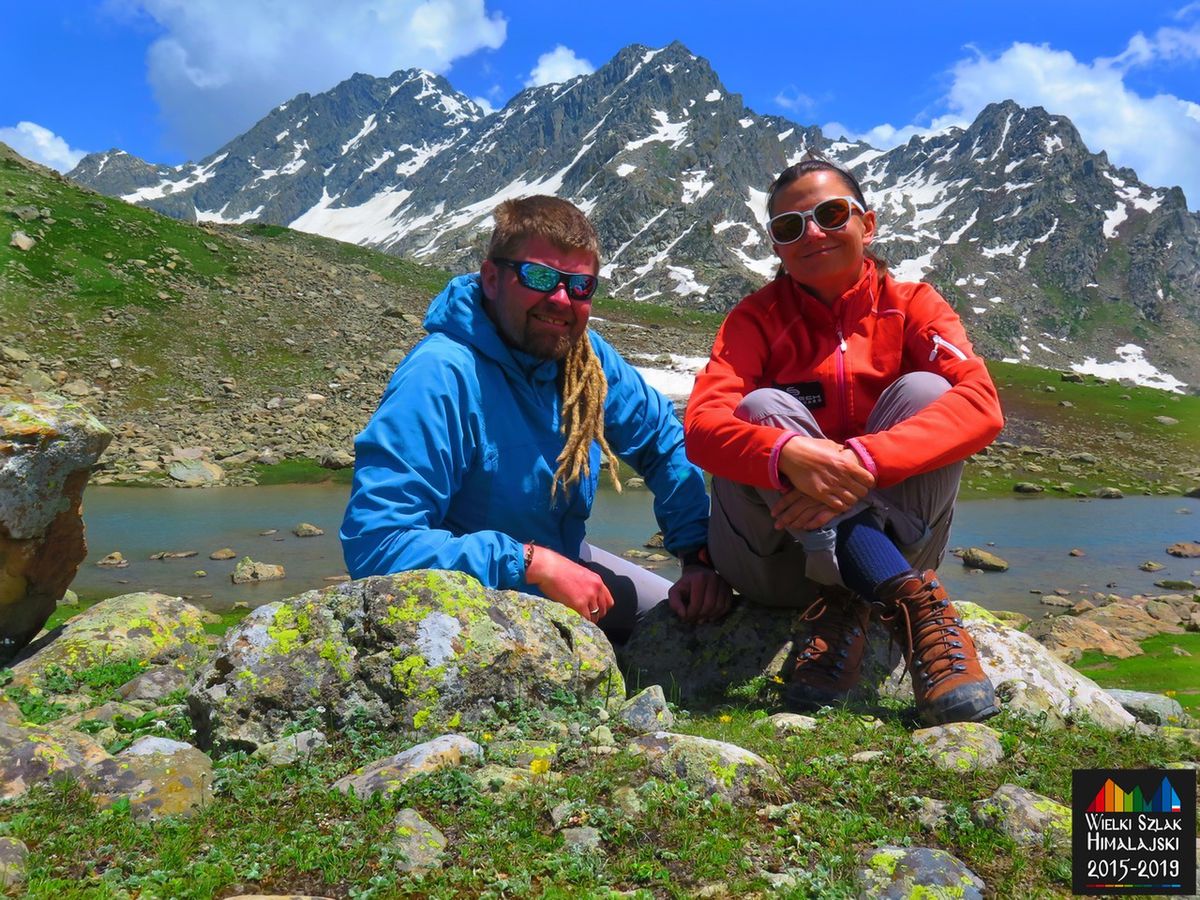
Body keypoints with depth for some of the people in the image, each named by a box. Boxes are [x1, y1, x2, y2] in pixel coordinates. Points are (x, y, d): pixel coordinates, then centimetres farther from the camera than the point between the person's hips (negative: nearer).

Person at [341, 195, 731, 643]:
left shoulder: (587, 356, -7)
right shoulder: (439, 378, -29)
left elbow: (666, 439, 7)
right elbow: (373, 545, -34)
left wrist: (698, 555, -4)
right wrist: (532, 564, -34)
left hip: (562, 568, 7)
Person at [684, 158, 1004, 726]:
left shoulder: (910, 306, 1)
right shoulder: (757, 317, 0)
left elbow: (981, 404, -18)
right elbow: (701, 427, -18)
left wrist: (864, 461, -35)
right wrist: (788, 453, -40)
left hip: (884, 533, 1)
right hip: (778, 556, 0)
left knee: (923, 391, -18)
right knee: (764, 408, -24)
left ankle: (846, 610, -30)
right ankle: (913, 603, -36)